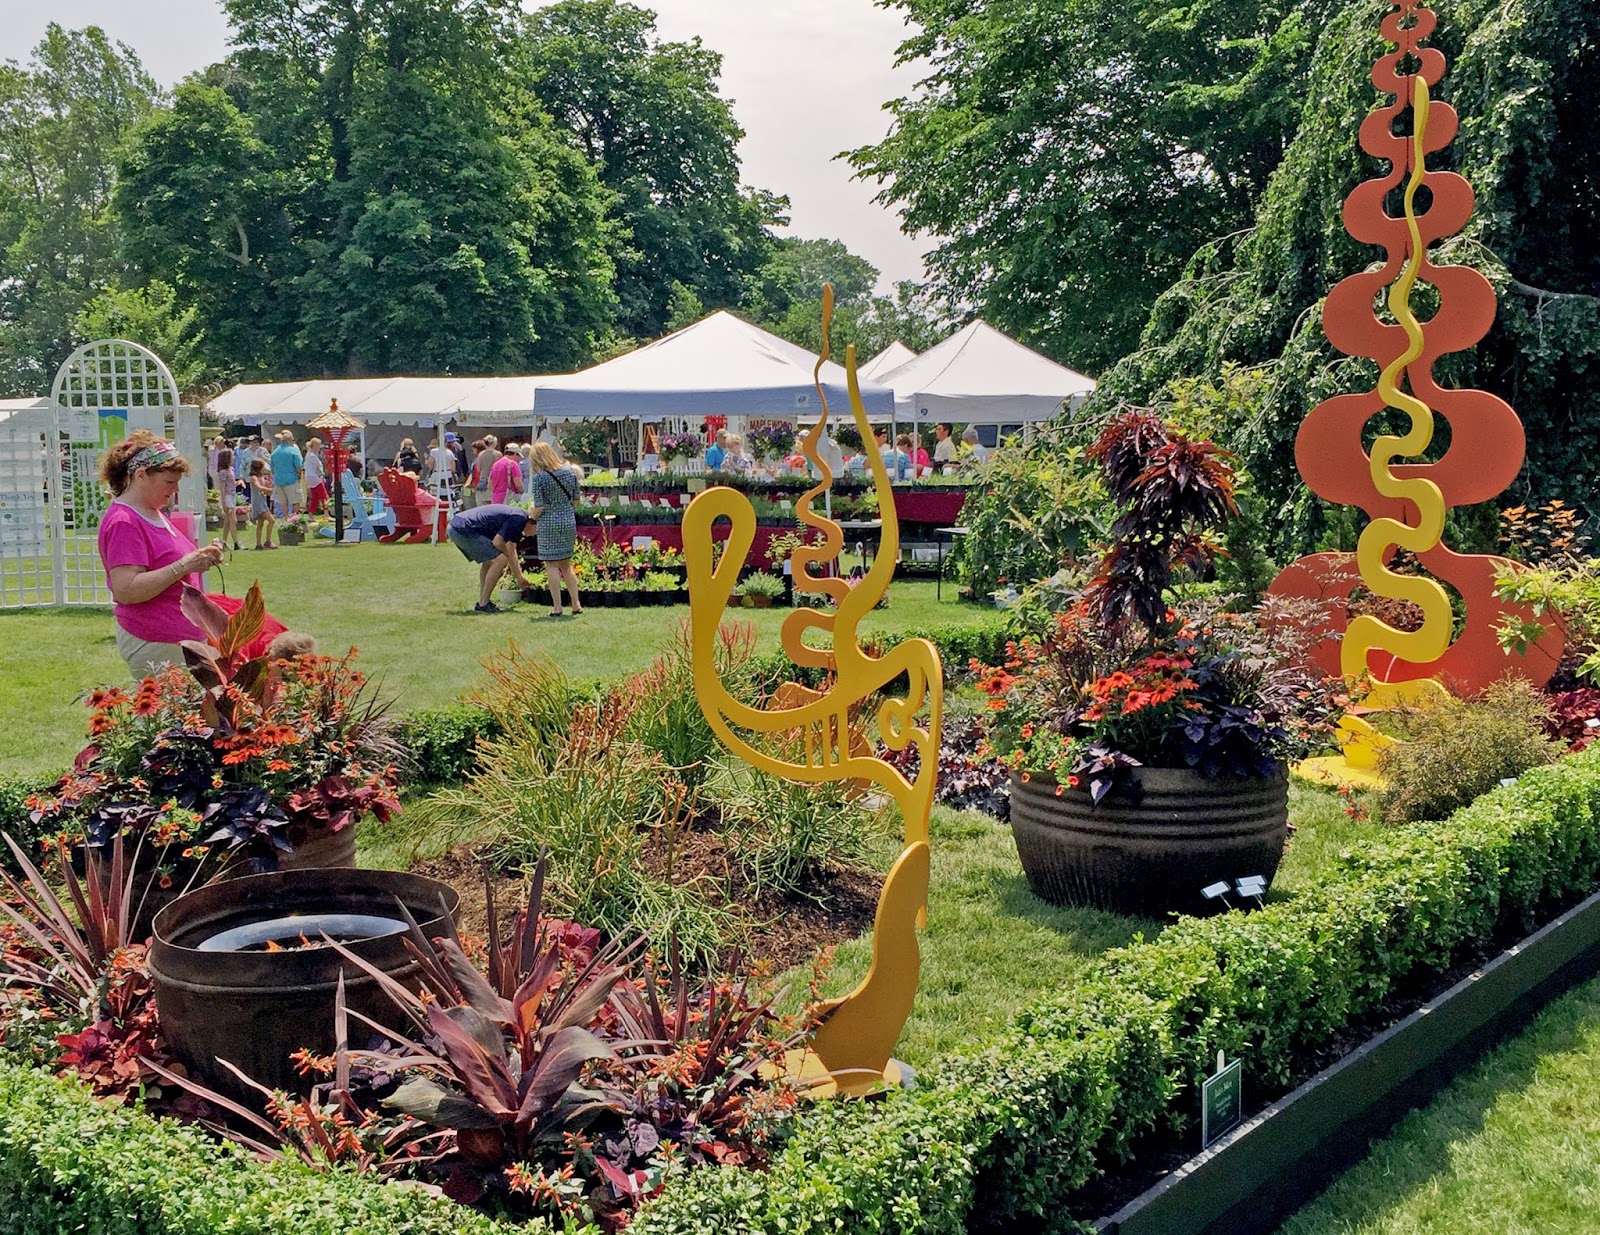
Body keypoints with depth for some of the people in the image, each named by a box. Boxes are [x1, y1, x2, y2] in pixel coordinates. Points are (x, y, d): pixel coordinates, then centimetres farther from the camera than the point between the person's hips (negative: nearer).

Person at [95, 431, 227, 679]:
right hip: (153, 644, -9)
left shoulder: (156, 514, 15)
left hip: (182, 637, 9)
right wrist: (184, 566, -24)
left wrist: (200, 558, 6)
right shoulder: (123, 522, -15)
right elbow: (126, 591, -24)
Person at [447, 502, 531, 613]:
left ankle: (483, 601, 24)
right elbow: (497, 542, -15)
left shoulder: (518, 516, 21)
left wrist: (519, 578, 33)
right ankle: (482, 604, -3)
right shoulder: (519, 518, -9)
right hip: (464, 530, -11)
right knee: (500, 560, -9)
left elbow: (511, 552, 29)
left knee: (489, 559, 24)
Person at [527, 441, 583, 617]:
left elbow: (538, 508, -13)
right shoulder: (570, 471, 2)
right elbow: (575, 500, 9)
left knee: (551, 565, 3)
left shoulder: (539, 477, -12)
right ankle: (576, 604, 15)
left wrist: (533, 518, 7)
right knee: (567, 564, 16)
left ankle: (557, 607, 2)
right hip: (569, 521, 5)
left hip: (549, 523, -5)